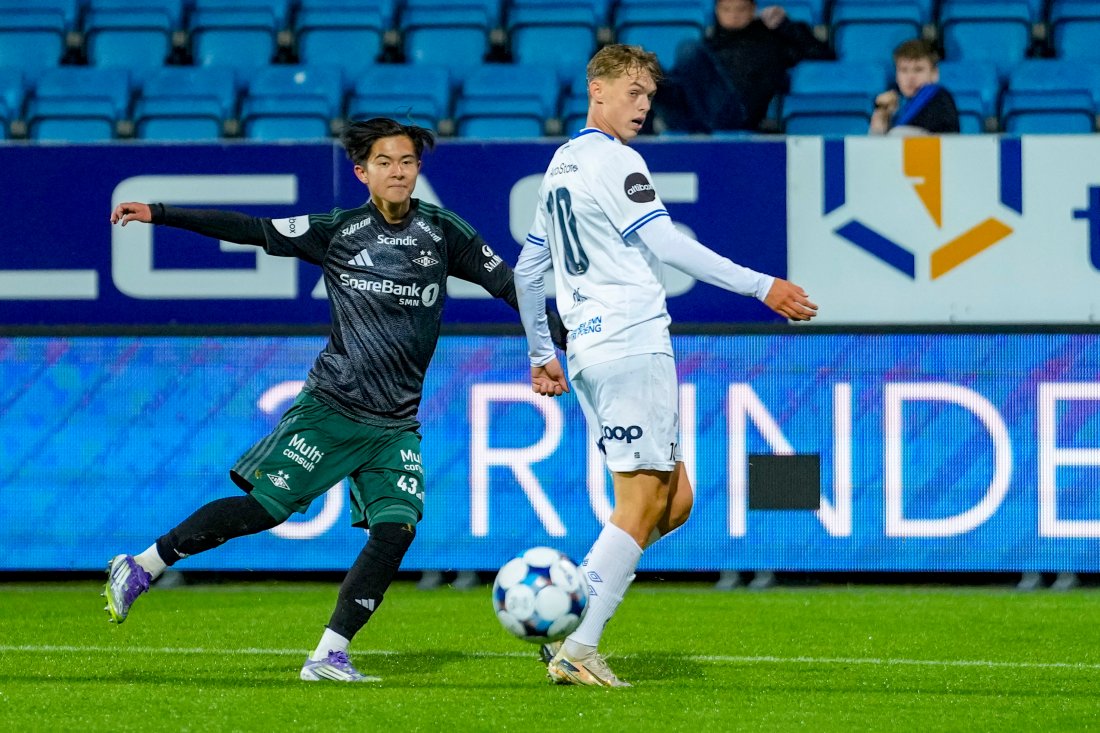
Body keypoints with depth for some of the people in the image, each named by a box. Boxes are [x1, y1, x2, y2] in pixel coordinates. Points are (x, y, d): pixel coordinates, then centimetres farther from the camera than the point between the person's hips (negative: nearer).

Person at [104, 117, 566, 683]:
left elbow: (508, 285, 6)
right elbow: (248, 230, 0)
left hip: (396, 425, 3)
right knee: (263, 508, -9)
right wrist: (157, 214, -2)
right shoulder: (338, 232, -1)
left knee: (396, 529, -14)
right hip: (330, 408, -3)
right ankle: (139, 568, 7)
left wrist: (565, 341, -1)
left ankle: (329, 656, -8)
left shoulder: (443, 233, 3)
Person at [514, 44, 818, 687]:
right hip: (632, 344, -9)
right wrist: (763, 287, -14)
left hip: (586, 347, 9)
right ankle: (577, 650, -11)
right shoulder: (615, 161, -8)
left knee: (673, 499, 10)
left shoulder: (561, 166, 20)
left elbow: (529, 268, 25)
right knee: (642, 504, -8)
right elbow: (668, 246, -15)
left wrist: (541, 354, 31)